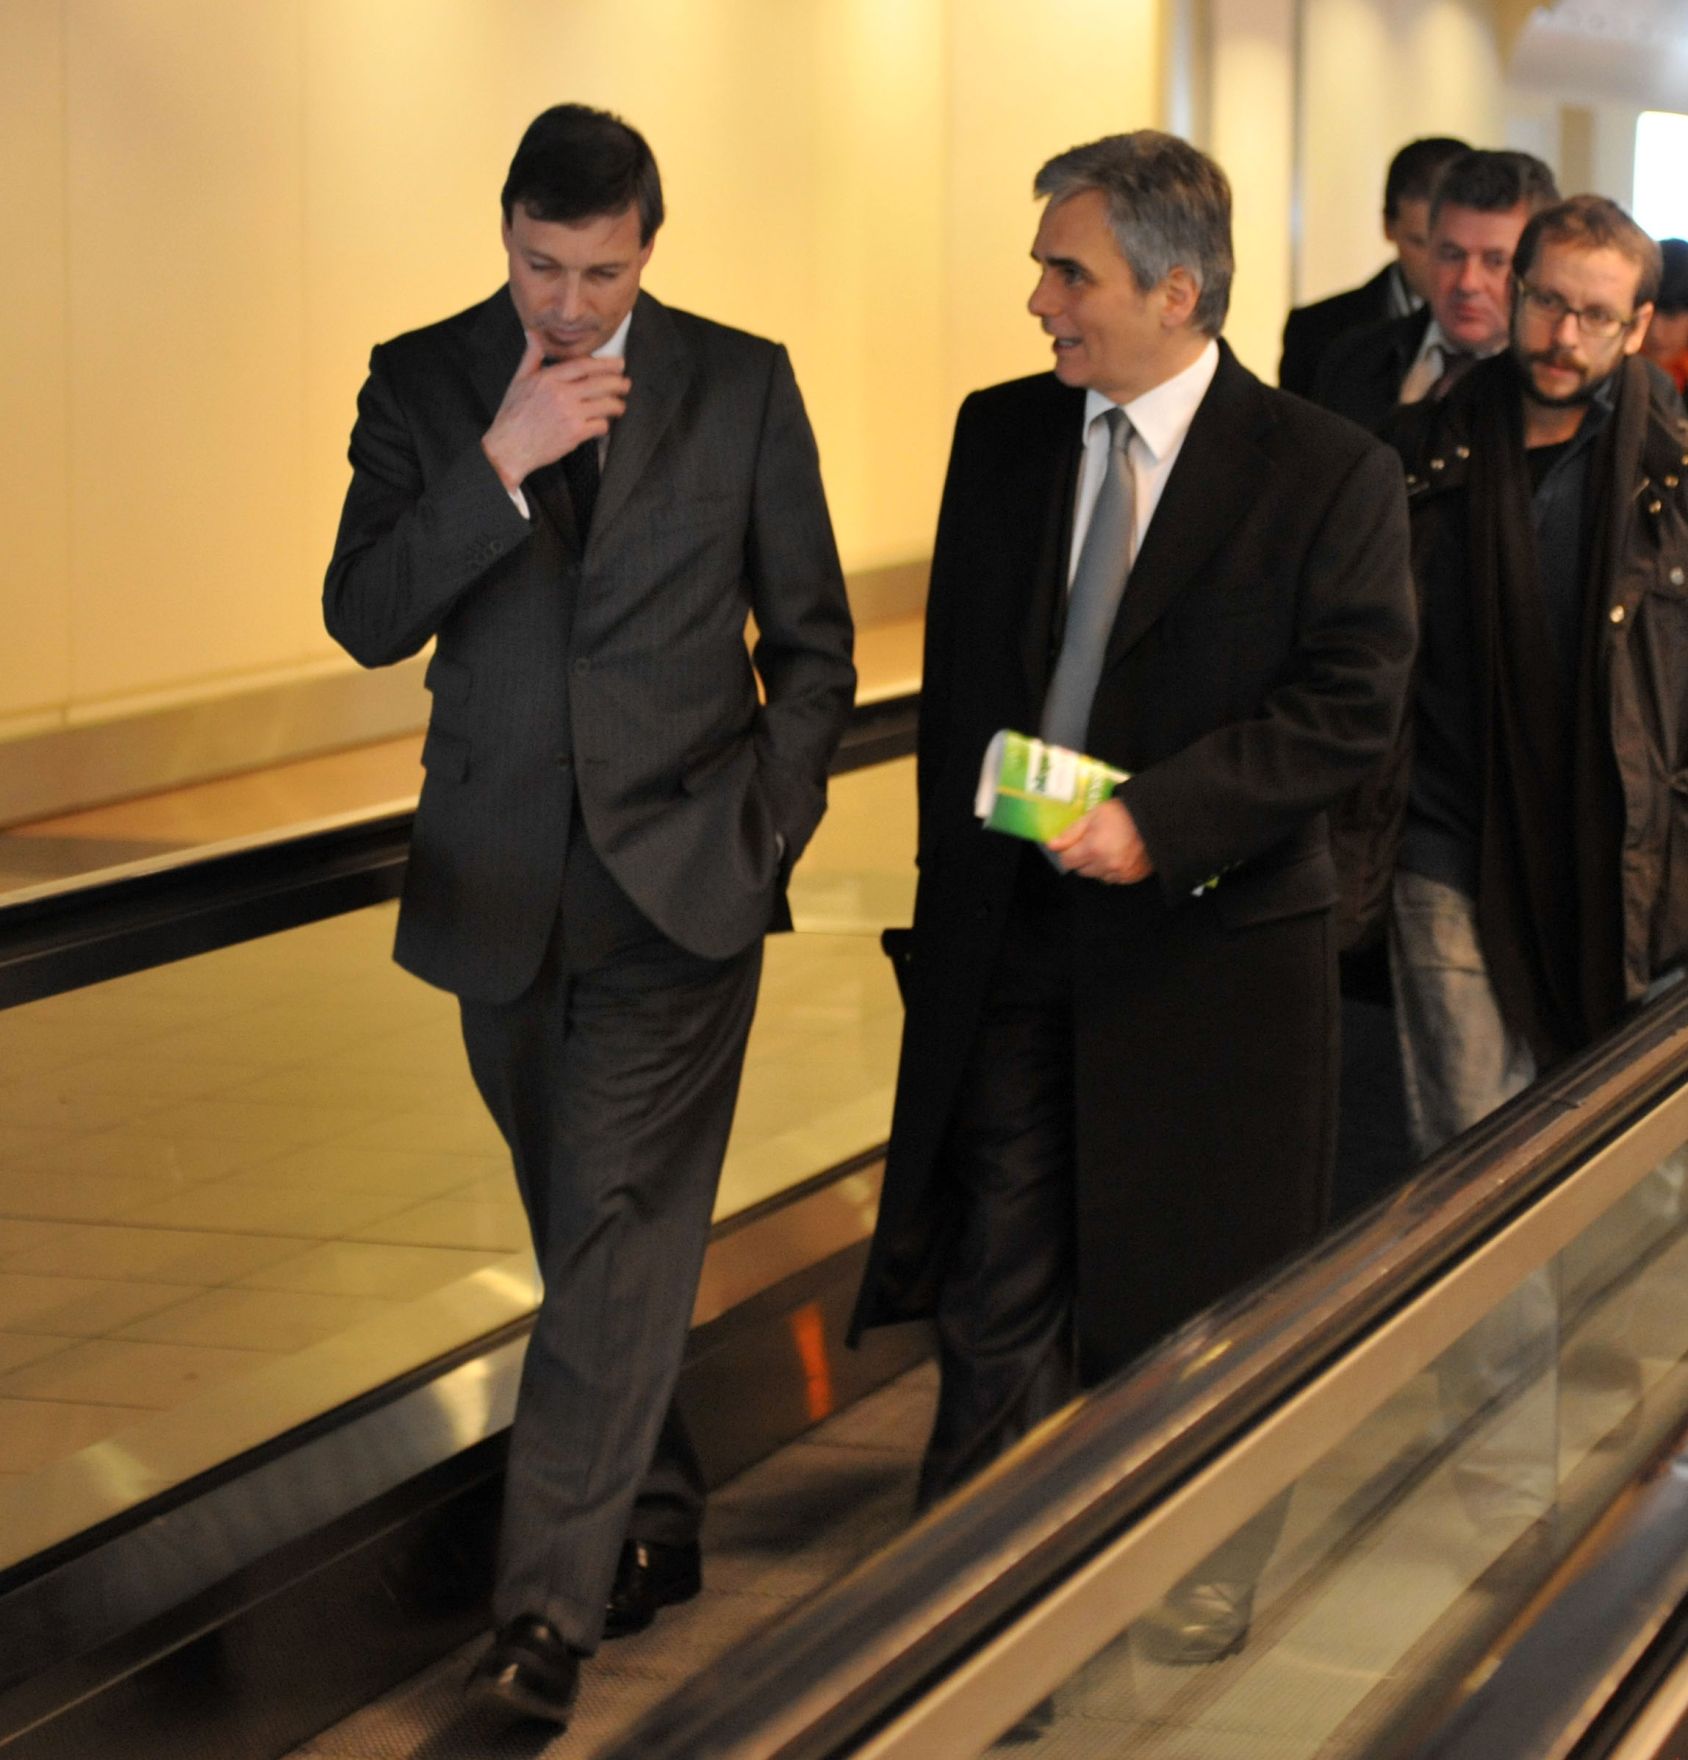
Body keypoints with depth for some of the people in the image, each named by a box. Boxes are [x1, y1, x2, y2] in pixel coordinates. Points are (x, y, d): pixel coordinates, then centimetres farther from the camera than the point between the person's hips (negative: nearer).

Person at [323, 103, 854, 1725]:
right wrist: (502, 463, -20)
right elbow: (365, 620, -9)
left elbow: (811, 637, 6)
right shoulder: (420, 382, 1)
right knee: (589, 1239, 15)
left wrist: (766, 828, -2)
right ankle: (657, 1528, 31)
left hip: (678, 877, -3)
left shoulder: (741, 385, -1)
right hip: (500, 887, 3)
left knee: (617, 1240, -10)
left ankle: (551, 1605, -10)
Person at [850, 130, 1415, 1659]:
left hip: (1204, 943, -3)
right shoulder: (1000, 436, 6)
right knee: (1000, 1282, 3)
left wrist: (1160, 819, -22)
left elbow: (1352, 703, -13)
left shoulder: (1330, 474, -9)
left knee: (1186, 1291, 11)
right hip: (1010, 935, 3)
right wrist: (956, 872, 7)